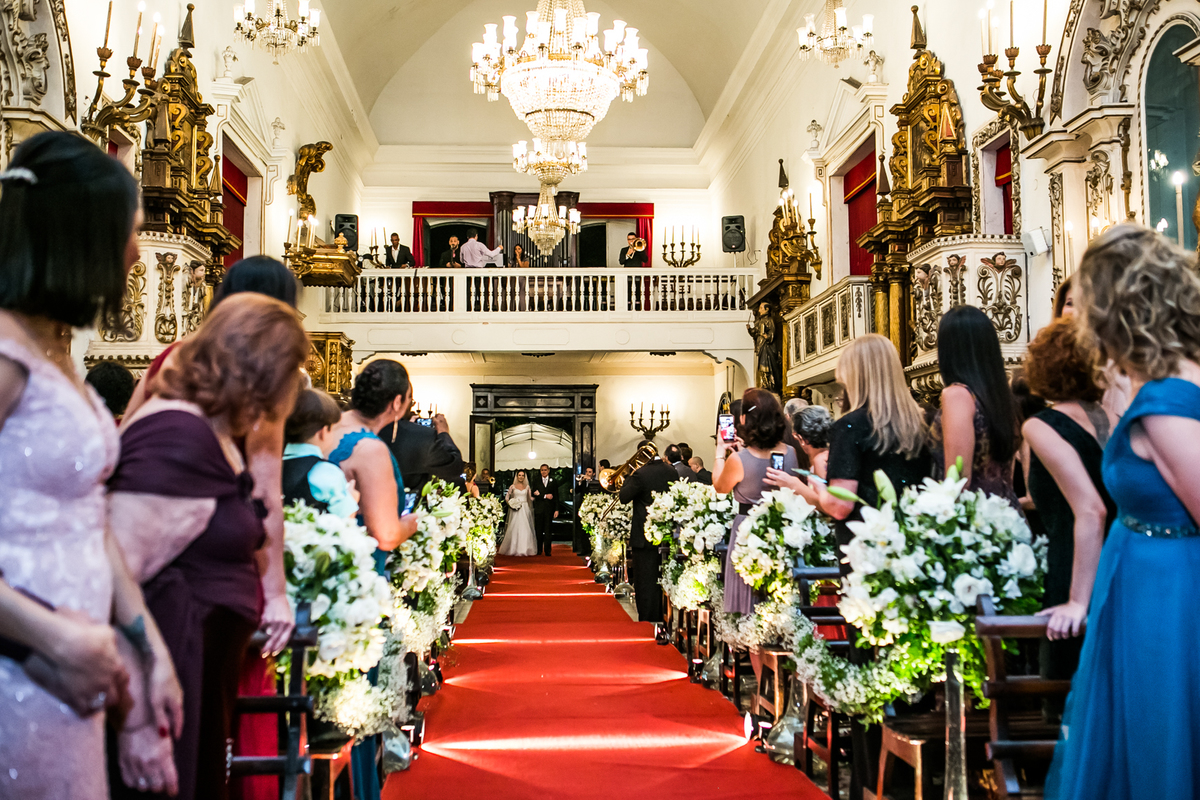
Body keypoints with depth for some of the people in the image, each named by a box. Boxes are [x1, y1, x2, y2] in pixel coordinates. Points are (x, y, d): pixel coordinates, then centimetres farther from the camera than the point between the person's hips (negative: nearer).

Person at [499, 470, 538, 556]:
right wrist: (510, 504, -9)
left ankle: (525, 549, 4)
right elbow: (506, 497, 7)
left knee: (525, 529, -2)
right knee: (514, 529, -5)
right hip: (516, 511, -2)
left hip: (525, 510, 2)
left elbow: (530, 498, 12)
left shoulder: (527, 487, 11)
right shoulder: (513, 487, 4)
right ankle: (513, 549, 3)